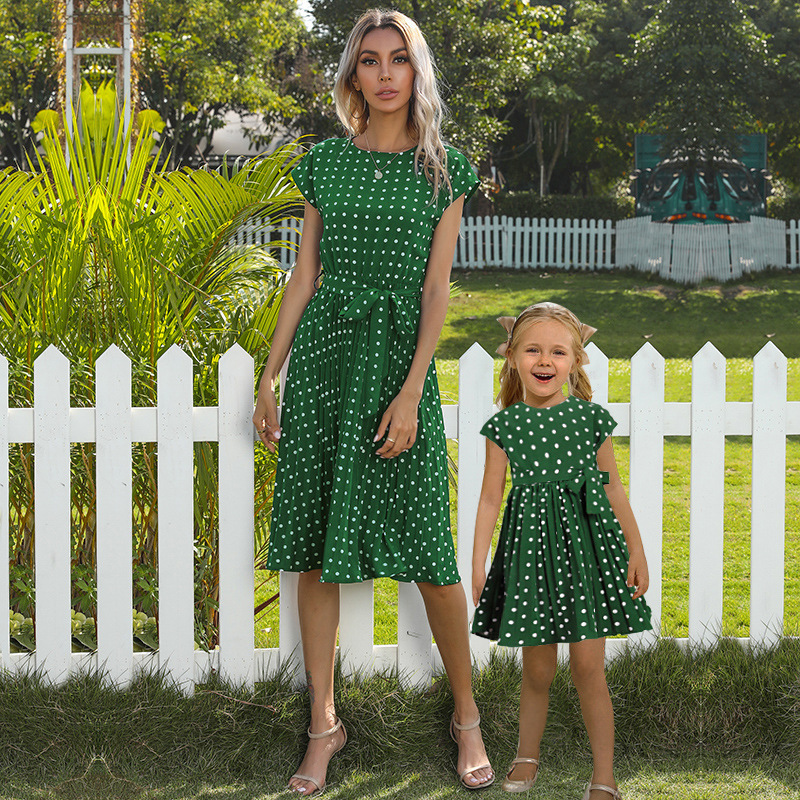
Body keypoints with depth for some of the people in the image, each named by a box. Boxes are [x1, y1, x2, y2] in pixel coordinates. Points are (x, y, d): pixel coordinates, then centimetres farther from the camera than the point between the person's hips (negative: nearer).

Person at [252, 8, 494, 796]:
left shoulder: (443, 169, 4)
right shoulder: (324, 161, 9)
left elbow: (437, 288, -1)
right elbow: (305, 275, 11)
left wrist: (411, 392, -10)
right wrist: (270, 376, 7)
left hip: (400, 355, -2)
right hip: (322, 353, 2)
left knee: (428, 551, -4)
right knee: (315, 544, 2)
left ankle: (466, 714, 14)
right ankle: (324, 723, 13)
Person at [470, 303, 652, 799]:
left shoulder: (590, 417, 1)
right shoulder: (506, 425, 1)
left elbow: (613, 488, 8)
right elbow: (491, 497, 5)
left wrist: (635, 549, 7)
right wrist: (478, 562, 2)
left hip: (586, 540, 0)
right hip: (531, 543, 1)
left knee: (588, 665, -3)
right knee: (537, 669, 6)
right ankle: (528, 756, 28)